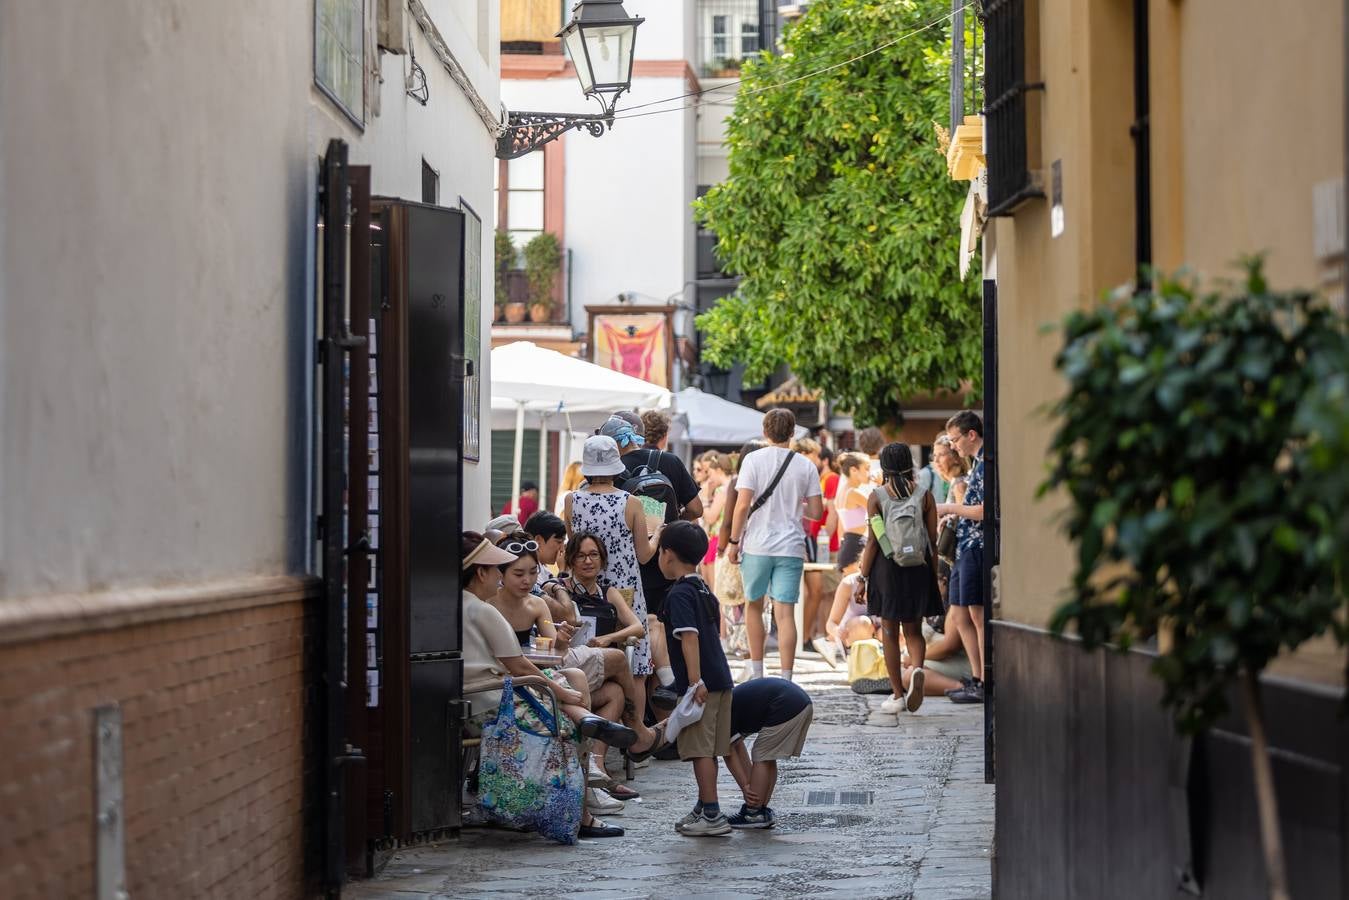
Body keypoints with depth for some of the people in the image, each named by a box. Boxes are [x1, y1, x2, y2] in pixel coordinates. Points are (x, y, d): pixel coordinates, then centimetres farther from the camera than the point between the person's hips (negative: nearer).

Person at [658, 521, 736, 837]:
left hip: (701, 683, -9)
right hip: (720, 679, 9)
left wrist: (695, 680, -27)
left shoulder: (680, 593, -11)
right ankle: (704, 808, 24)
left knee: (700, 749, -6)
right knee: (707, 749, 16)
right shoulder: (704, 589, 17)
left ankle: (712, 815, -7)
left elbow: (690, 636, -21)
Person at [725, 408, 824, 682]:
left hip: (758, 546, -1)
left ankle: (757, 671, 25)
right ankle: (785, 680, -8)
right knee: (784, 612, -2)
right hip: (791, 547, 1)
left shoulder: (754, 460, -4)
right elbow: (817, 512, 2)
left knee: (754, 605, 18)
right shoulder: (805, 466, 3)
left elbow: (742, 505, -10)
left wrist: (734, 541, -1)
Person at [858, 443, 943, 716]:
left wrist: (863, 578, -1)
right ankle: (917, 669, -18)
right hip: (918, 567, 2)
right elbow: (933, 540, 1)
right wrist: (934, 575, 11)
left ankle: (898, 695, 9)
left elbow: (873, 541, -7)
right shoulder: (924, 496, 1)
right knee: (913, 630, 13)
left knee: (889, 633, 9)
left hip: (887, 566, -2)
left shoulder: (876, 496, -4)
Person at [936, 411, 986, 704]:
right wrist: (953, 515, 15)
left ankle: (984, 686, -2)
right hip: (966, 548, 11)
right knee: (959, 615, 12)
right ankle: (977, 680, 15)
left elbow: (985, 511, -20)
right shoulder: (977, 463, 19)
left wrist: (951, 508, -10)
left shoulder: (985, 464, -13)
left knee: (977, 615, -6)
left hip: (976, 547, -11)